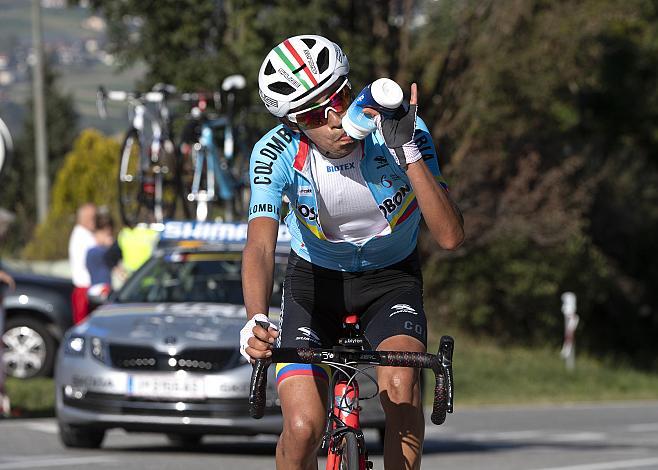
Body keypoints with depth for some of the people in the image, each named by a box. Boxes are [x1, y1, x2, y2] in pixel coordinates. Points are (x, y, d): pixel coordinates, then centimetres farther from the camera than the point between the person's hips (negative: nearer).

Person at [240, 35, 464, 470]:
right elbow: (260, 246, -37)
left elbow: (450, 236, -32)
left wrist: (408, 152, -42)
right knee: (303, 429, -16)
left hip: (391, 276, 0)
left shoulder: (403, 131, -25)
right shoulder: (277, 153, -25)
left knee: (400, 387, -30)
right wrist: (256, 321, -55)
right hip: (316, 279, 0)